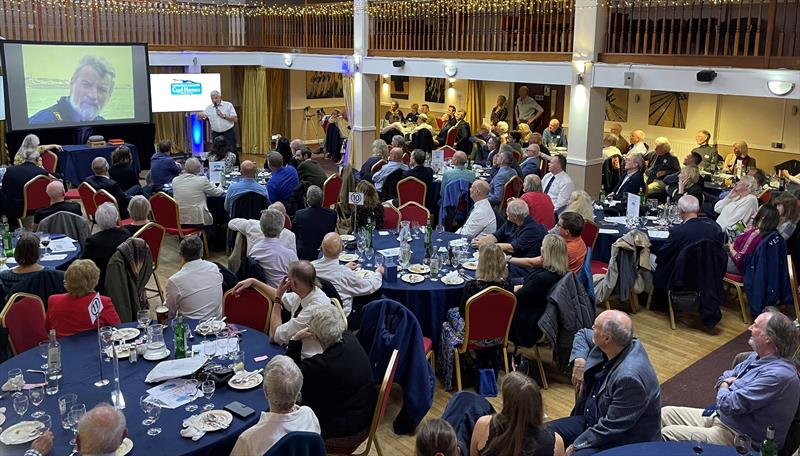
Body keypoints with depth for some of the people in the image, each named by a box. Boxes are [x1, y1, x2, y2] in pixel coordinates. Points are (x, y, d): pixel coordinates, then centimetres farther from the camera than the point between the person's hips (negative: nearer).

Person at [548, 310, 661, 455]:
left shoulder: (630, 377, -33)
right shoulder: (615, 345, -9)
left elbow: (611, 428, -26)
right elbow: (583, 334, 13)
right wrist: (579, 360, -6)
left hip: (622, 440, -8)